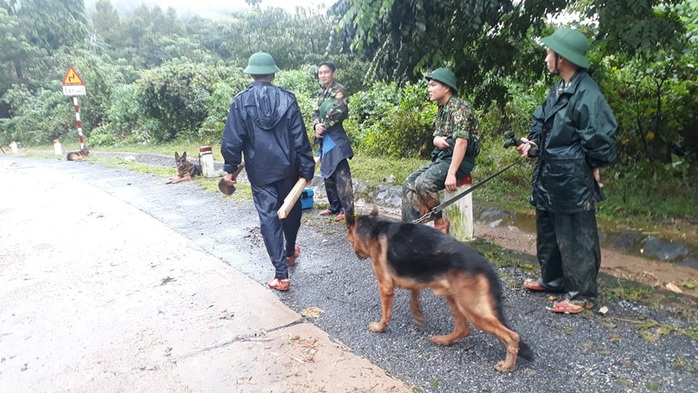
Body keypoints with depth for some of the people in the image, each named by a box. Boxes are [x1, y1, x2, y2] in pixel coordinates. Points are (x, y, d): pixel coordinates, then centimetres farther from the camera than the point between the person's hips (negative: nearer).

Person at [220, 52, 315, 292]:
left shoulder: (241, 102, -5)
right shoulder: (287, 99, -4)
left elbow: (232, 139, -7)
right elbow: (300, 138, -6)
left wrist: (230, 168, 4)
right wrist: (307, 168, -1)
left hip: (259, 171, -1)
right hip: (287, 168, 2)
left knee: (268, 217, 3)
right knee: (291, 210, 21)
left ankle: (281, 274, 1)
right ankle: (290, 252, 42)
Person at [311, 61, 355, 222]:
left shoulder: (339, 90, -6)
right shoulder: (322, 93, 18)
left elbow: (338, 112, -17)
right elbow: (315, 112, 11)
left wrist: (323, 127, -9)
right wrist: (317, 125, -10)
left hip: (336, 137, -9)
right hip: (325, 138, 9)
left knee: (341, 173, -10)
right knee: (327, 172, 13)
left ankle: (347, 210, -8)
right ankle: (334, 206, 23)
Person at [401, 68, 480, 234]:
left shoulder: (459, 107, -15)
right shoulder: (442, 109, 14)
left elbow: (461, 141, -25)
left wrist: (451, 174, -31)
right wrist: (437, 140, -7)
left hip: (459, 159, -9)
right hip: (442, 158, 9)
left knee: (423, 183, -28)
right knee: (409, 183, -1)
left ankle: (440, 223, -9)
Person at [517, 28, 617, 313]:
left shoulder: (587, 94, -18)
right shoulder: (557, 90, 10)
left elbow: (600, 138, -18)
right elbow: (541, 122, 21)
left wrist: (593, 169, -9)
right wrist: (532, 140, 4)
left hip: (573, 182, -10)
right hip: (549, 178, 10)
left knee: (576, 238, 2)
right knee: (547, 232, 20)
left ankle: (581, 294, 16)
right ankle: (552, 279, 37)